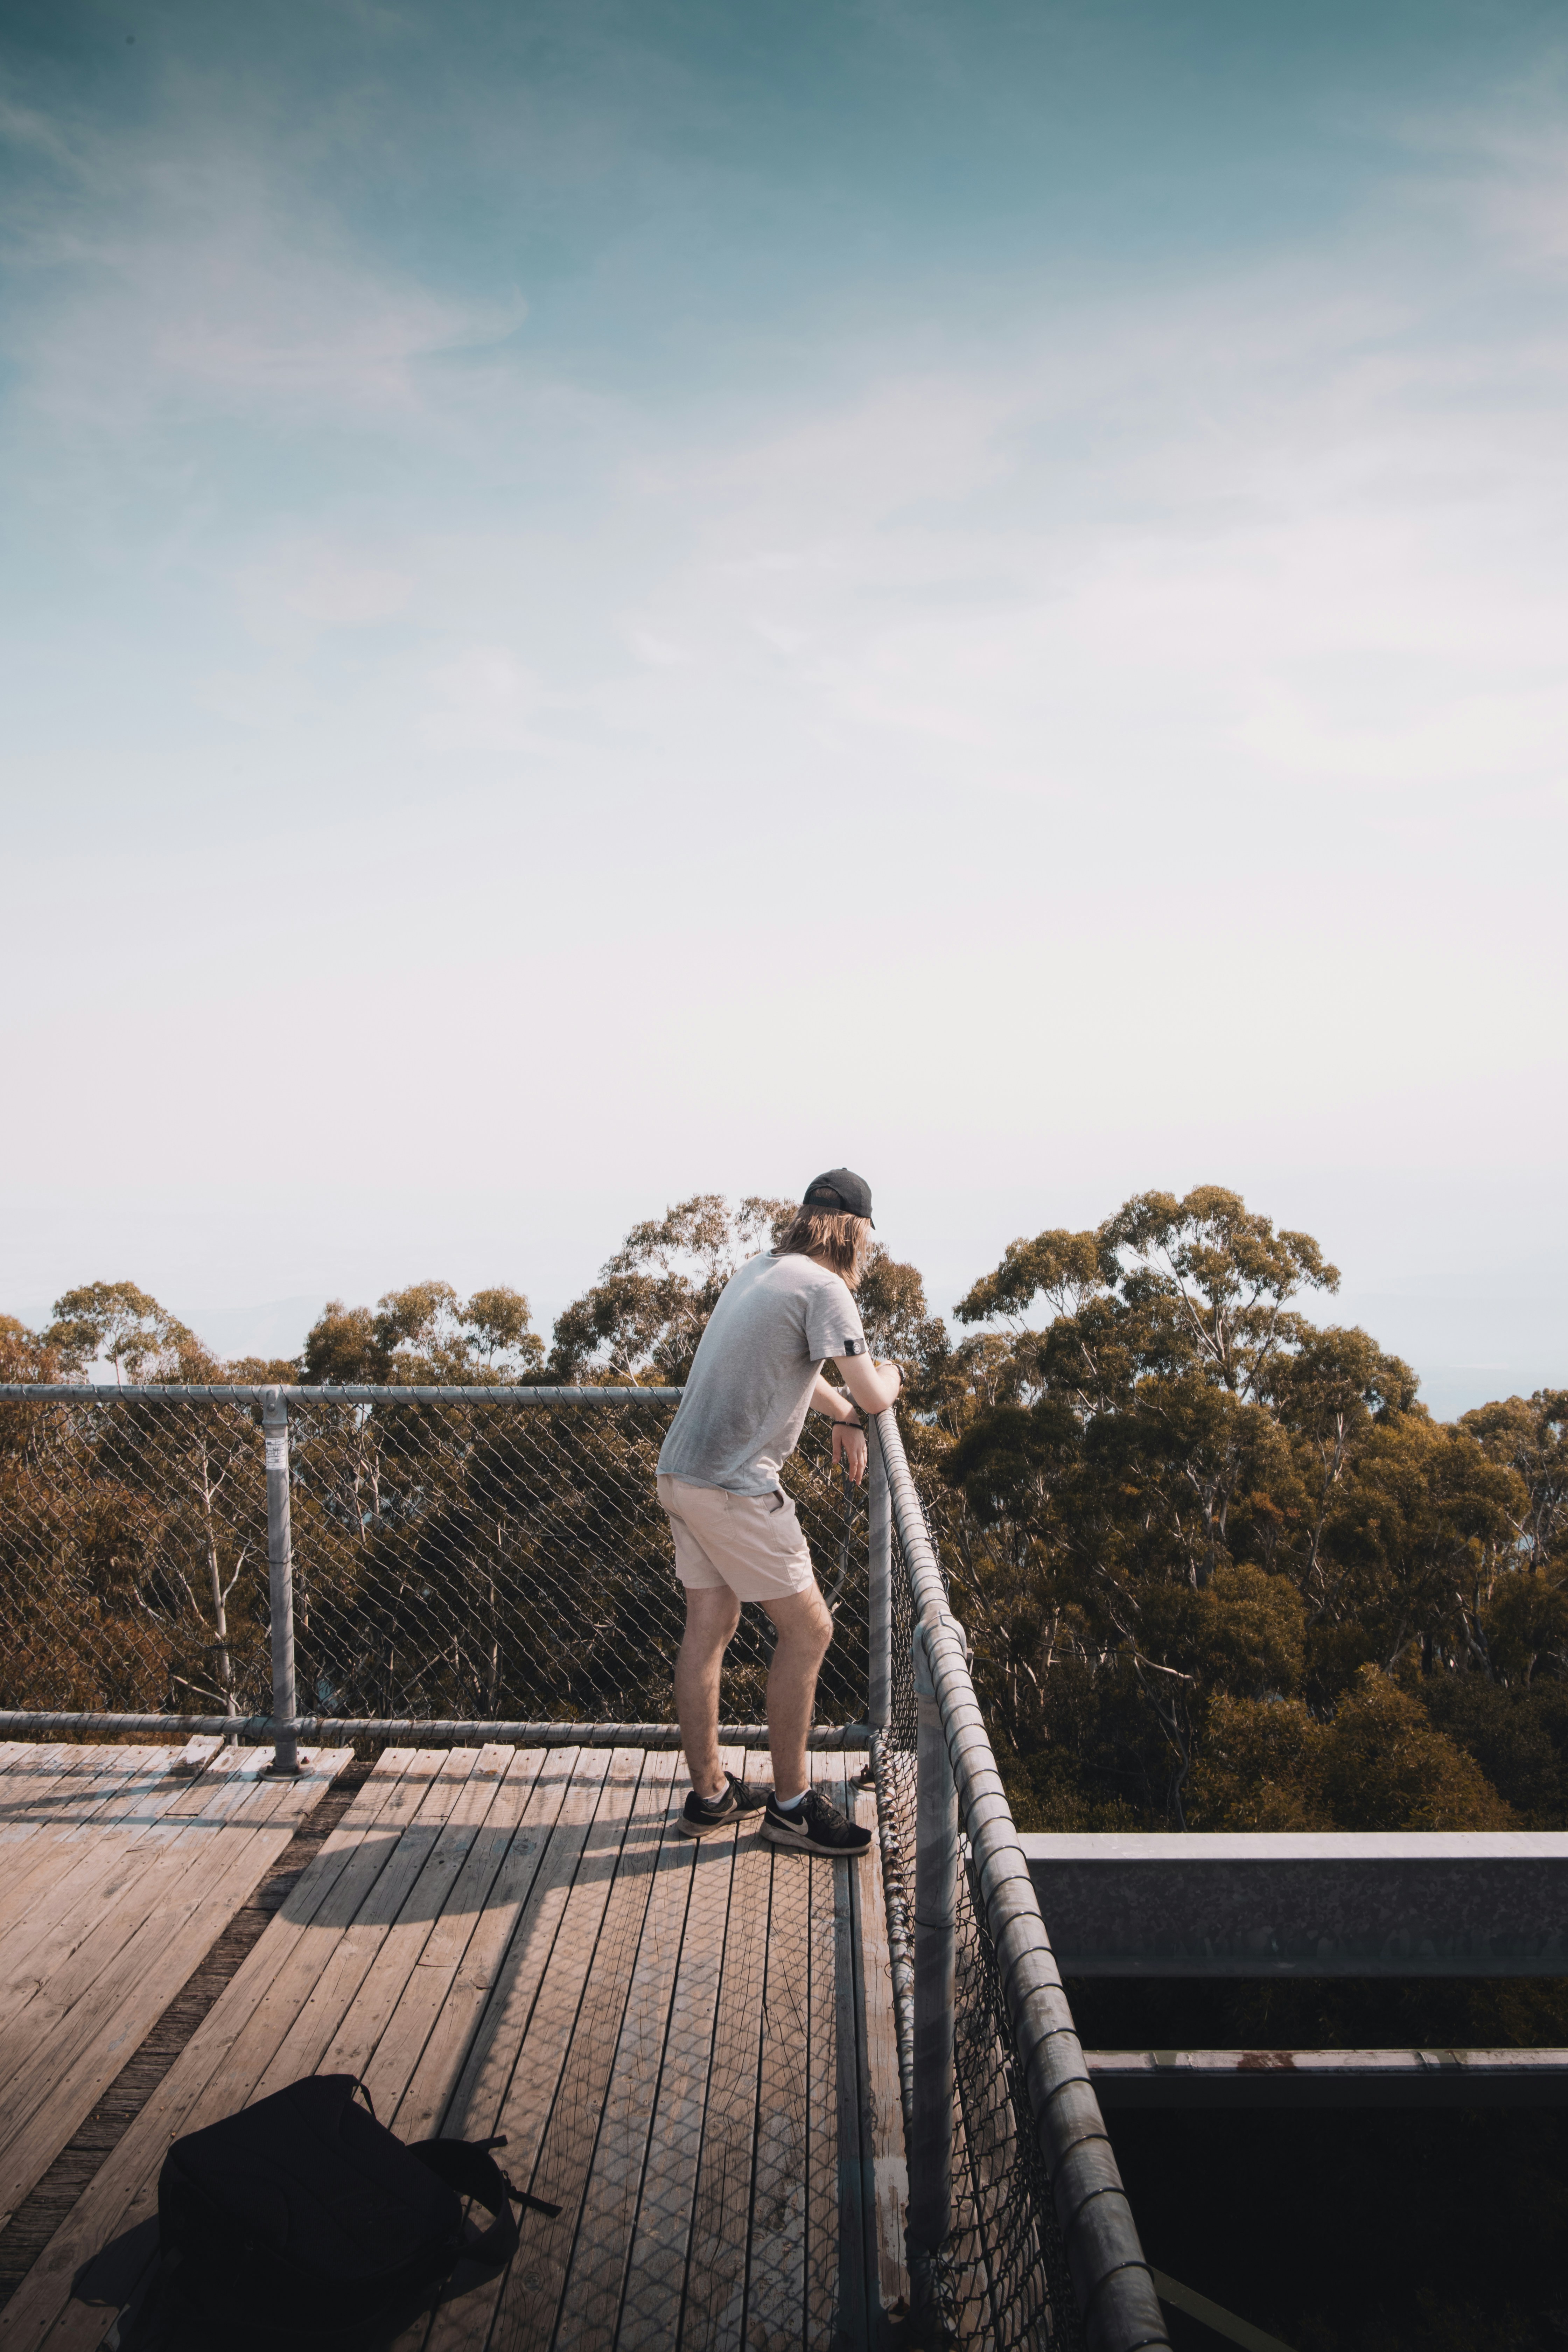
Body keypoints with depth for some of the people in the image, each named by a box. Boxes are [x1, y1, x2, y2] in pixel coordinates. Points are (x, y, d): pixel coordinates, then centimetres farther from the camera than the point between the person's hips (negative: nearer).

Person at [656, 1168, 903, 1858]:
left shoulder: (760, 1269, 15)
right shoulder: (825, 1289, -13)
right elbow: (873, 1397, -15)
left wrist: (841, 1416, 30)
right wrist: (888, 1375, 7)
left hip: (681, 1471, 9)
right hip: (734, 1486, -9)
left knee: (709, 1629, 15)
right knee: (807, 1629, 2)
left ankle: (709, 1794, 26)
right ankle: (790, 1805, 11)